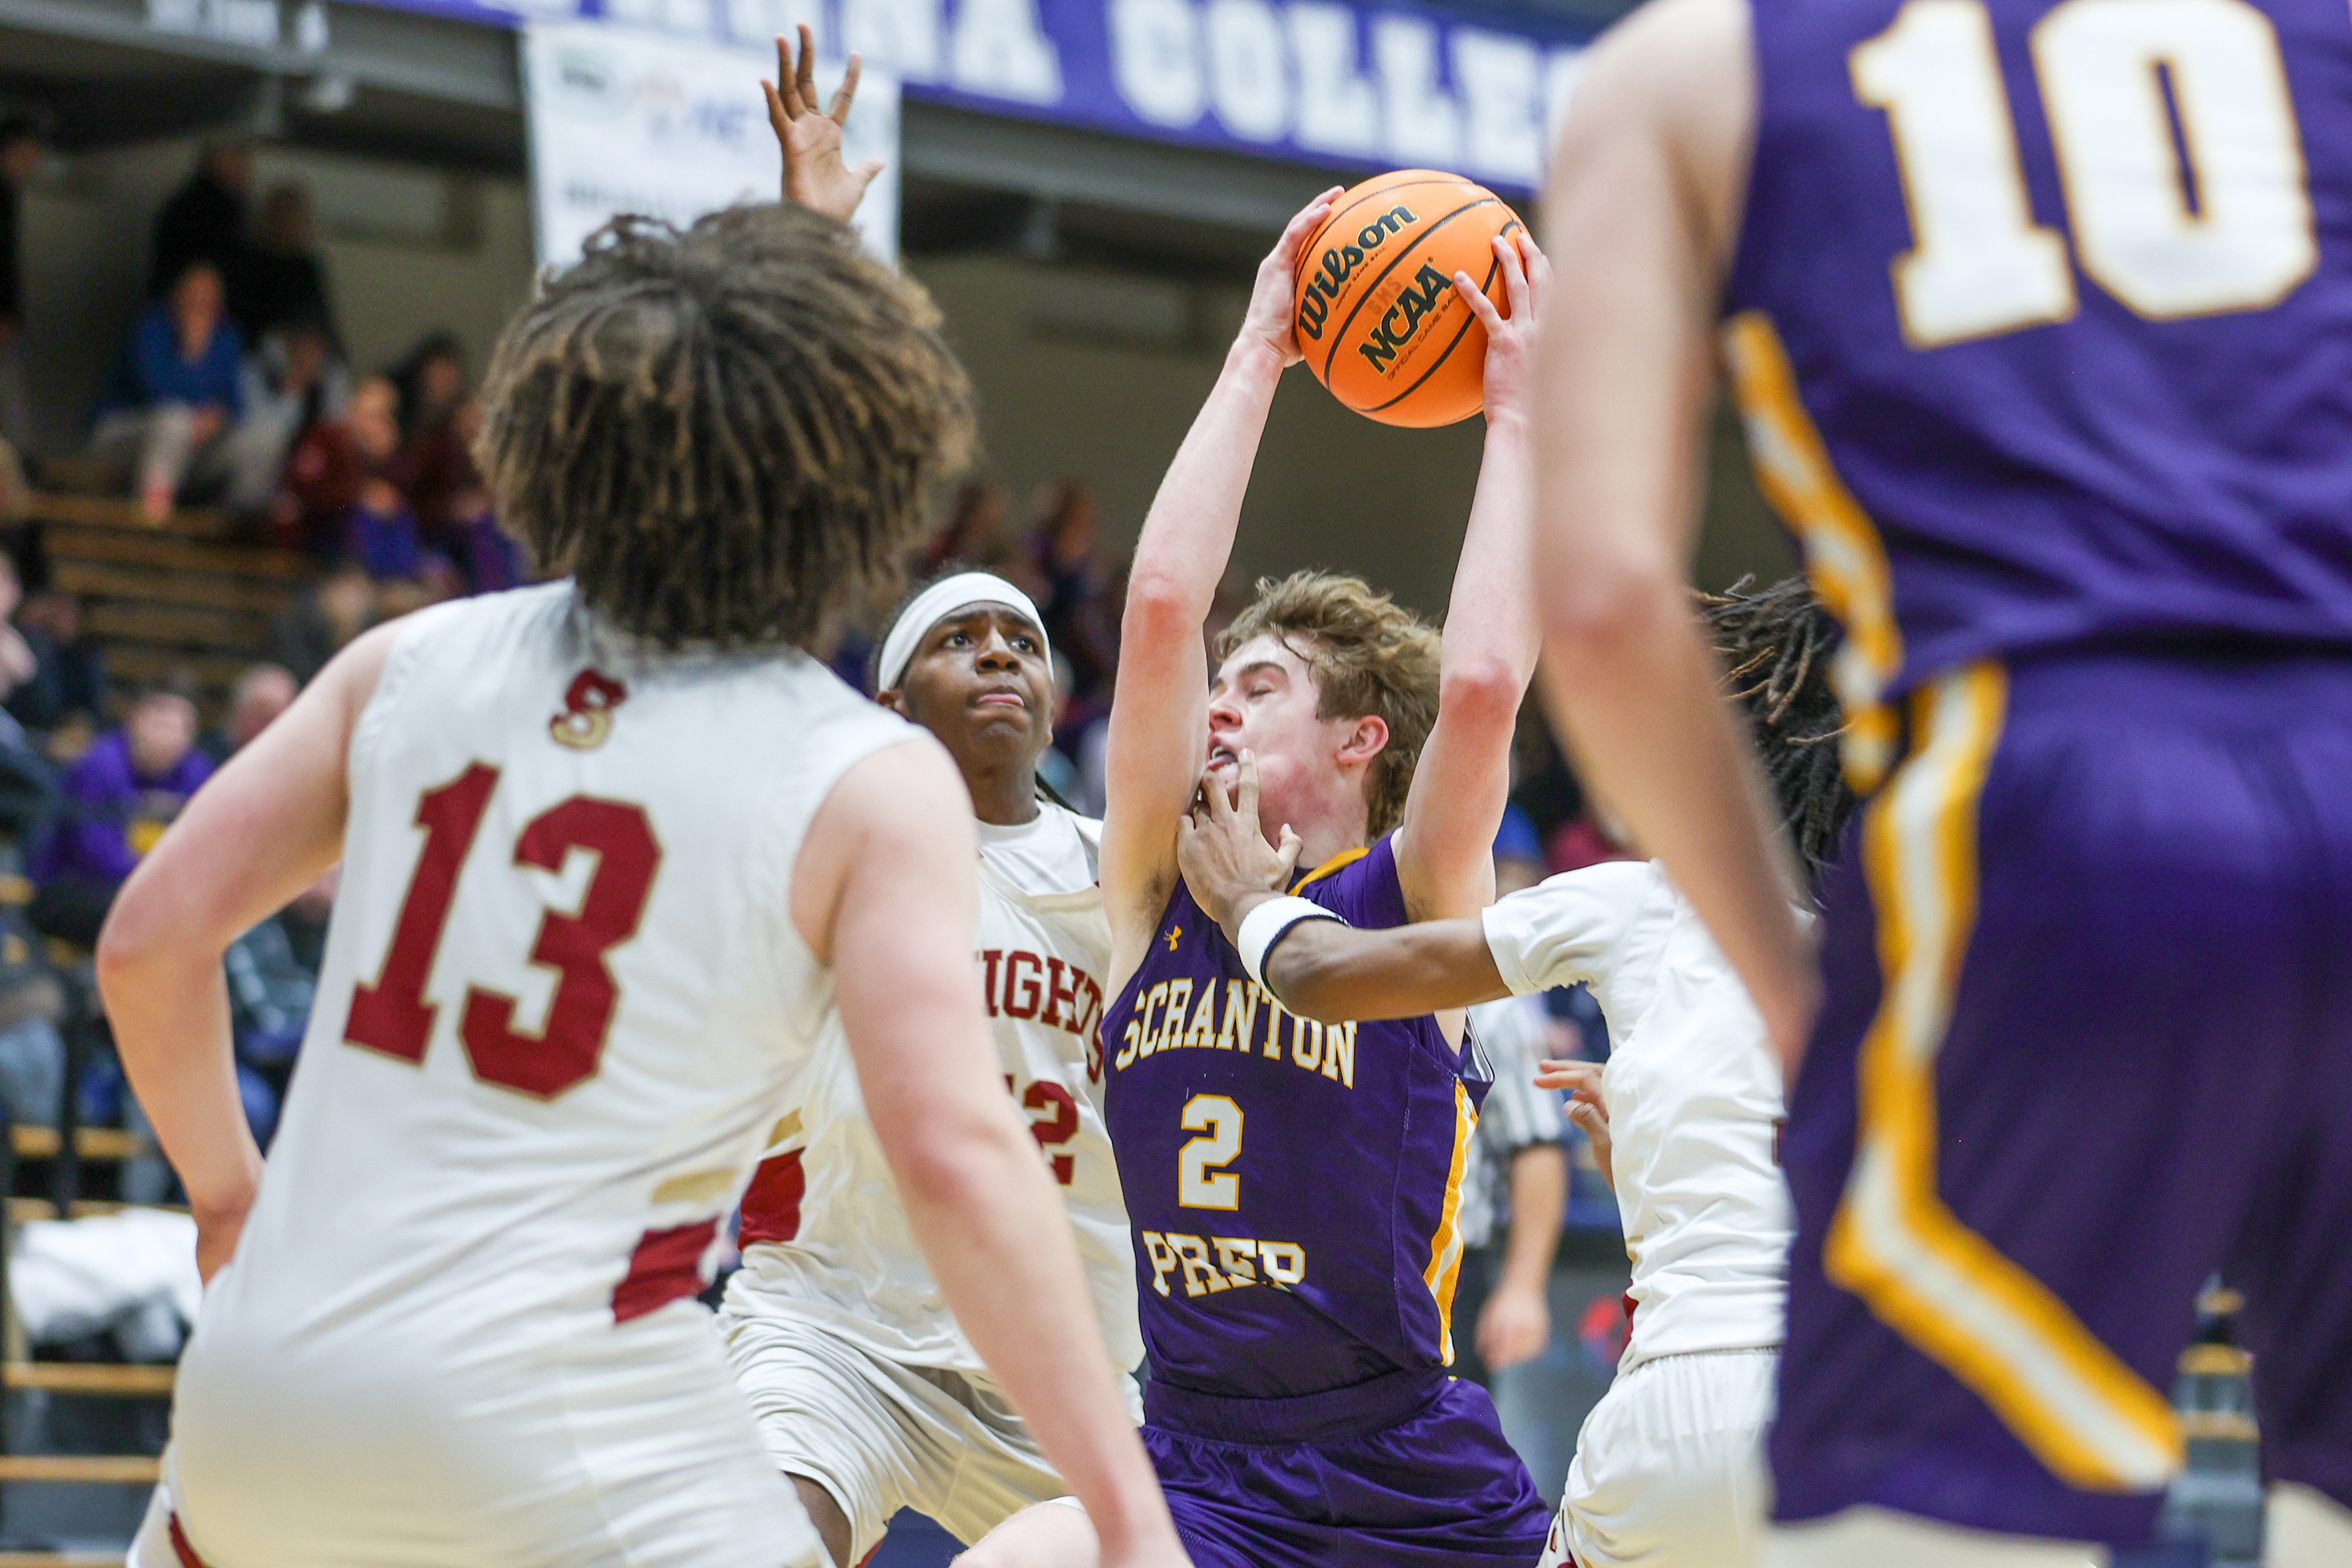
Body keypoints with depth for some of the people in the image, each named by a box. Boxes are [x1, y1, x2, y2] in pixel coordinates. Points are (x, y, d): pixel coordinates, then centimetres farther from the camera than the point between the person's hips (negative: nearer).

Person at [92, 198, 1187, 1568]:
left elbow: (152, 937, 12)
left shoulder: (417, 663, 9)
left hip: (261, 1385, 5)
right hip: (562, 1428, -5)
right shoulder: (874, 784, -4)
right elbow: (955, 1152, -14)